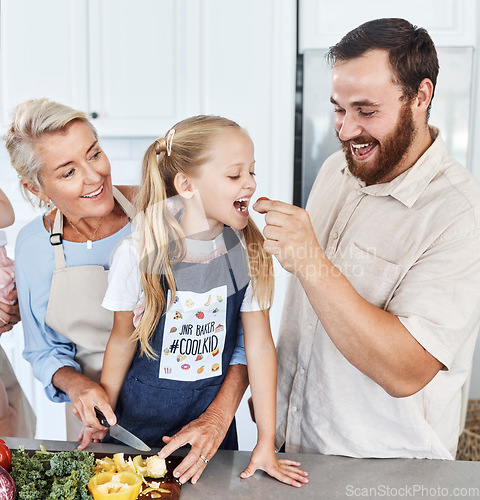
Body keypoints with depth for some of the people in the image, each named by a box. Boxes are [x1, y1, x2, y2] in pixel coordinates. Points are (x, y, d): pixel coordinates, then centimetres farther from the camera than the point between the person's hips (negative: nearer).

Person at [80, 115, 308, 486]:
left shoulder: (249, 253, -11)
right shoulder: (138, 254, -16)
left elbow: (259, 345, -8)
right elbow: (123, 341, -4)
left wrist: (266, 443, -5)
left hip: (215, 415, 2)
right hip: (142, 416, -1)